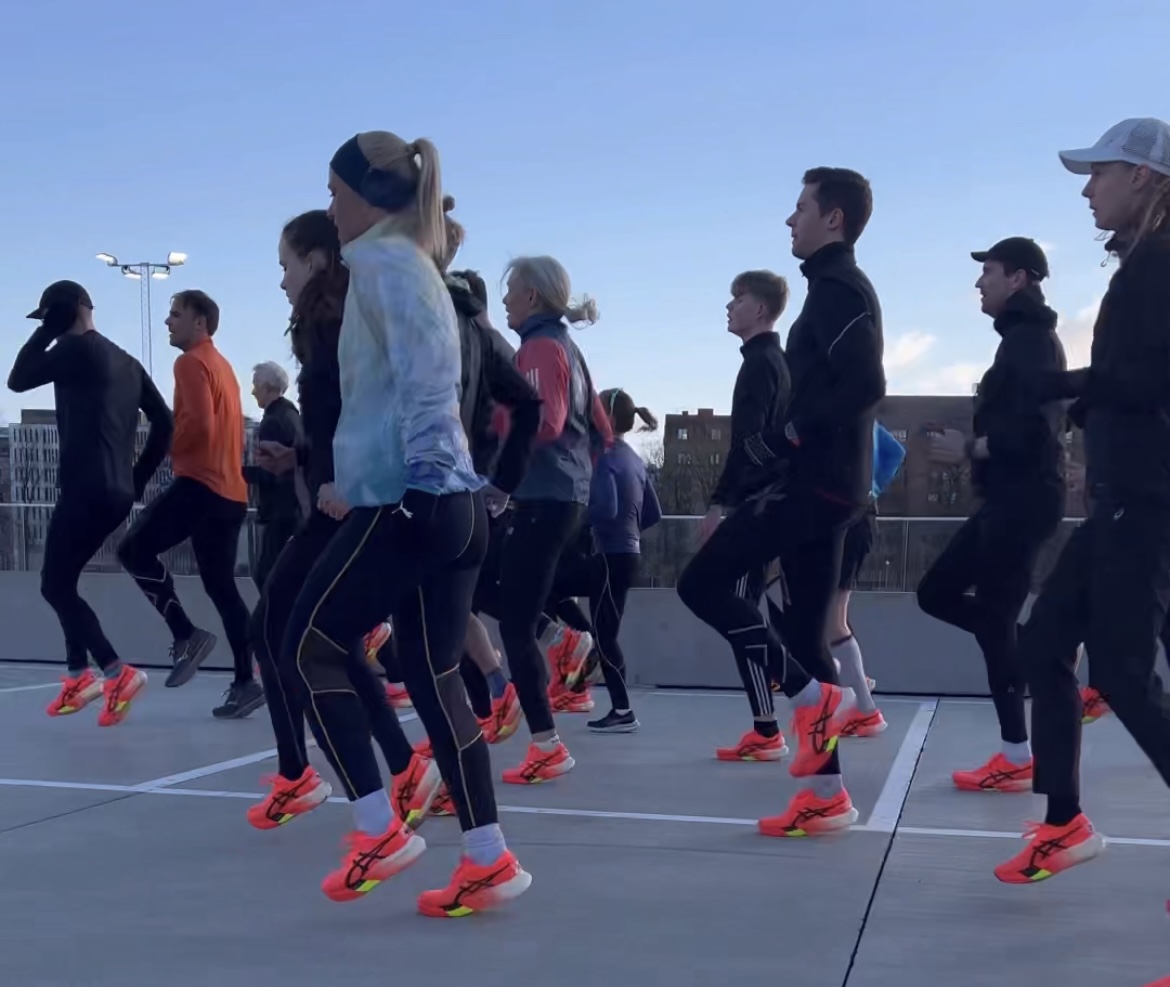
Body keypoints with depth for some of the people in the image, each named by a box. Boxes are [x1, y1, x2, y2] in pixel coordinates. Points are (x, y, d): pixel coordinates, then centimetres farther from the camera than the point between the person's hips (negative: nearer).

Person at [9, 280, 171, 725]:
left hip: (87, 488, -9)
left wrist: (46, 332, 5)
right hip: (117, 491, 9)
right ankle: (79, 676, 16)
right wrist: (139, 477, 21)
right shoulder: (126, 361, 18)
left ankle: (118, 672, -15)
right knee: (64, 580, 18)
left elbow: (18, 380, -2)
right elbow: (164, 423, 18)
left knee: (54, 585, -2)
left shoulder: (77, 347, -6)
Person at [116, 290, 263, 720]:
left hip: (199, 483, -9)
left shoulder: (191, 362, -7)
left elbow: (199, 424, -20)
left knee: (134, 549, -5)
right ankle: (245, 682, 7)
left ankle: (186, 635, -9)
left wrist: (167, 446, -4)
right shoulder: (222, 366, 23)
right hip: (229, 490, 9)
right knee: (221, 586, 9)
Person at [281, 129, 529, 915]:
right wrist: (355, 487, 29)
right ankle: (489, 860, 10)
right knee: (434, 677, 9)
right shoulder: (413, 264, 22)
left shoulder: (382, 261, -5)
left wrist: (419, 476, -23)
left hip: (410, 502, -9)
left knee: (309, 647, 3)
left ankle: (380, 831, 3)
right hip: (452, 503, 9)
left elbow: (423, 381, -18)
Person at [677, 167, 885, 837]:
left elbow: (865, 387, -24)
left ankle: (813, 697, -6)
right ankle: (828, 795, 10)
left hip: (817, 481, -10)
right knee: (802, 631, 8)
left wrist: (783, 438, -18)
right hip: (826, 481, 10)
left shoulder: (839, 288, -9)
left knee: (704, 583, -8)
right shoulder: (838, 289, 21)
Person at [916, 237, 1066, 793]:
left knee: (993, 619, -5)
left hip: (1023, 498, -10)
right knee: (937, 593, 12)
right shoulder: (1023, 338, 19)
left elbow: (1034, 426, -23)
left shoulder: (1031, 338, -12)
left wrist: (969, 448, -12)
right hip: (1011, 497, 10)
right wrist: (973, 446, 6)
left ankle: (1017, 758, 2)